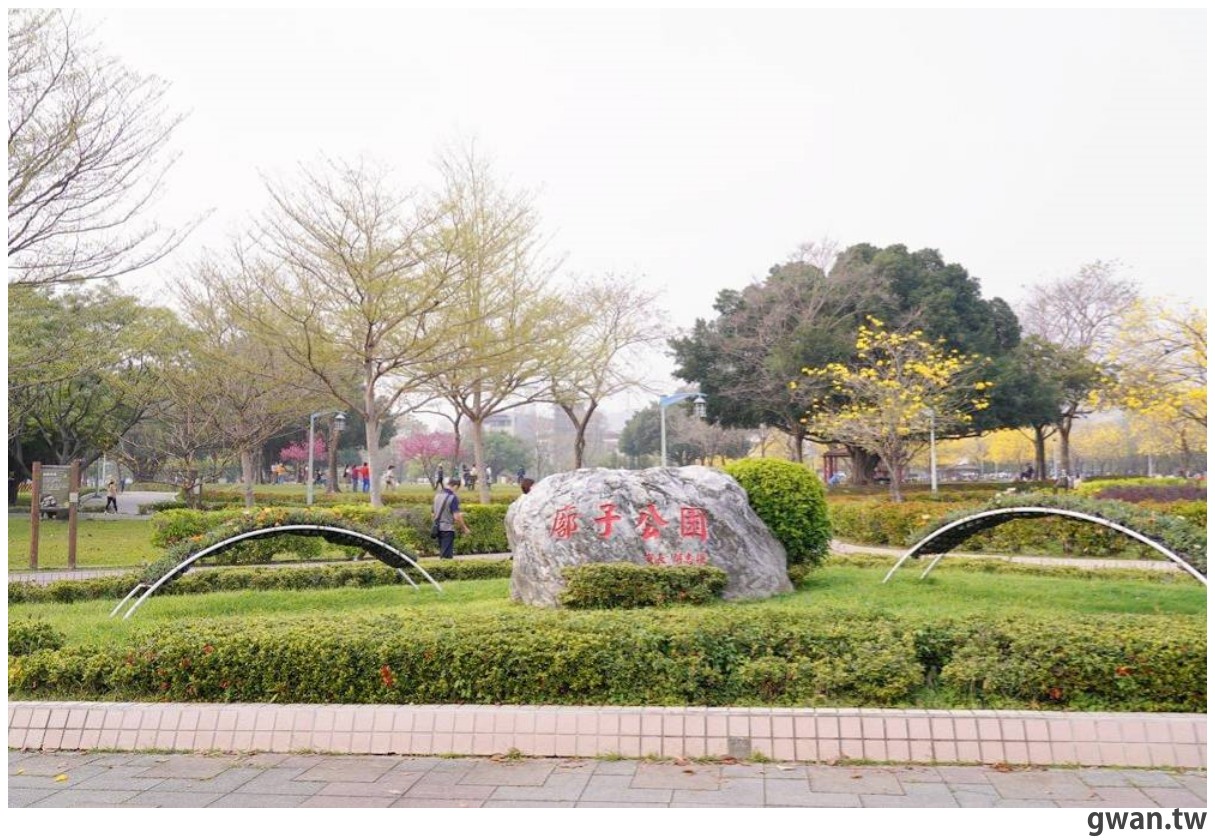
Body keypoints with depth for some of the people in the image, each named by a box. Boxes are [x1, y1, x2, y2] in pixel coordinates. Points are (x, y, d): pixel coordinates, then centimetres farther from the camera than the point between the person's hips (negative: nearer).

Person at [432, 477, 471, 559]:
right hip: (448, 528, -7)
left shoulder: (437, 495, 8)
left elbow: (432, 513, 16)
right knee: (447, 555, -2)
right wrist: (465, 528, -8)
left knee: (442, 552, 17)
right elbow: (457, 517, -19)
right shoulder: (453, 497, -16)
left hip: (438, 528, 8)